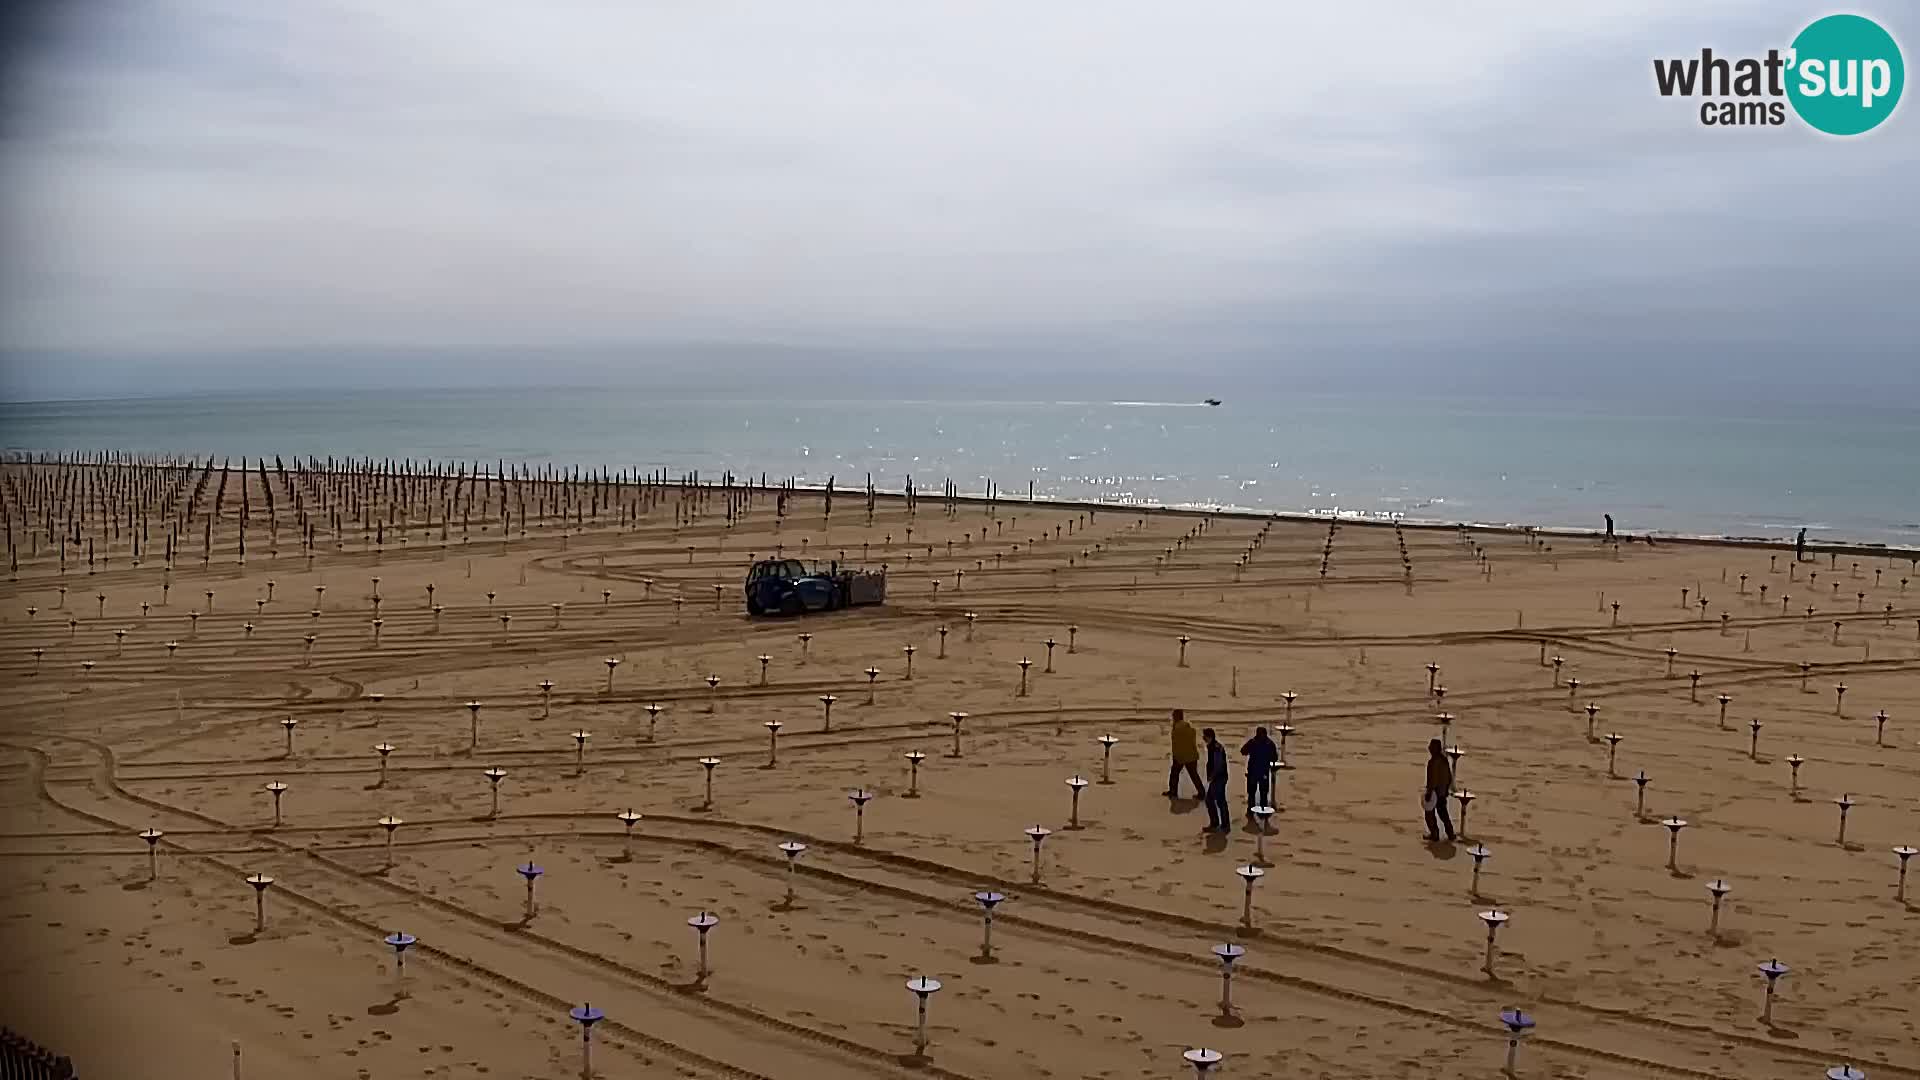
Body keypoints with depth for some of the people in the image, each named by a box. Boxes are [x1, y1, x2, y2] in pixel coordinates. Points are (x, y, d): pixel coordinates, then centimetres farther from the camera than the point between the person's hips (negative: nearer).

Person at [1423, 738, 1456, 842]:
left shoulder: (1433, 761, -23)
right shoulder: (1444, 760, 3)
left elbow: (1432, 778, -24)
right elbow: (1449, 776, 11)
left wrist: (1428, 793, -19)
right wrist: (1447, 788, 22)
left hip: (1434, 792, -8)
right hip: (1443, 792, 8)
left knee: (1429, 814, 5)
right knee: (1443, 813, 19)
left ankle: (1435, 837, 9)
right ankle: (1450, 834, 24)